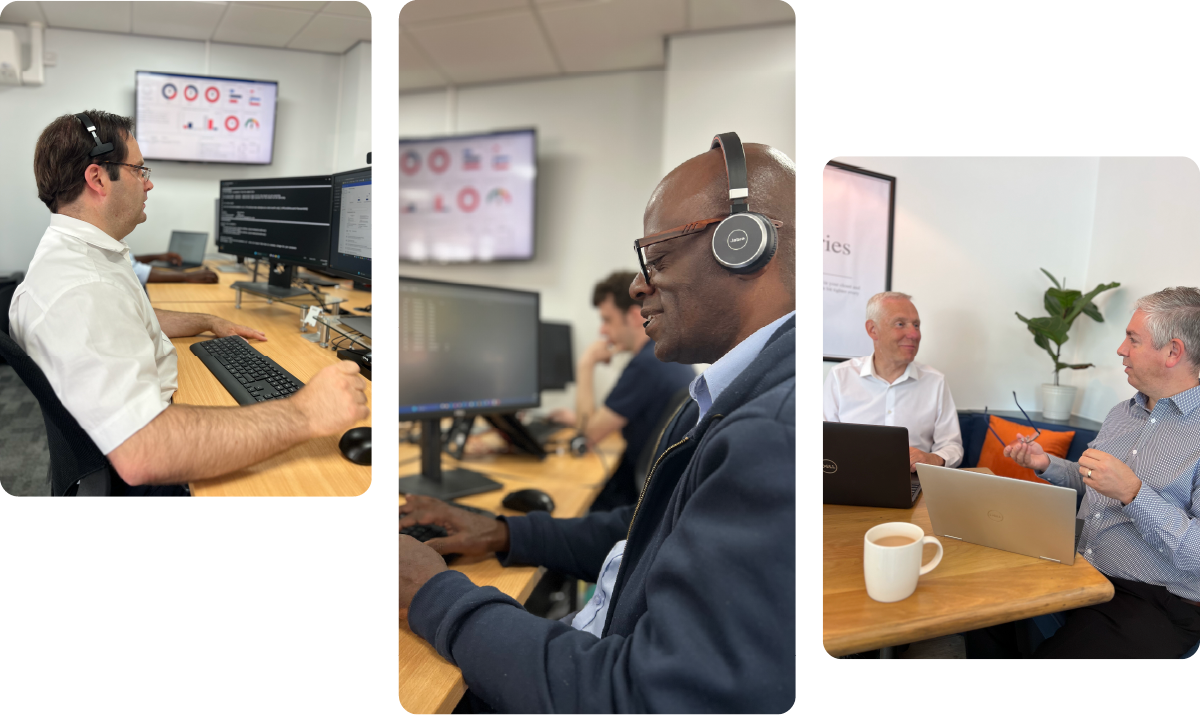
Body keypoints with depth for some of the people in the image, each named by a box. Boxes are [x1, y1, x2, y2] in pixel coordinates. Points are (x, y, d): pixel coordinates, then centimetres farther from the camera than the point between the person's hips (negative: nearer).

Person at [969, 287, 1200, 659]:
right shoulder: (1121, 412, 12)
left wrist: (1133, 493, -28)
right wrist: (1046, 463, 10)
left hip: (1157, 602, -7)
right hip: (1083, 574, 7)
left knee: (1054, 658, -26)